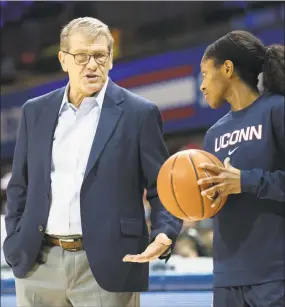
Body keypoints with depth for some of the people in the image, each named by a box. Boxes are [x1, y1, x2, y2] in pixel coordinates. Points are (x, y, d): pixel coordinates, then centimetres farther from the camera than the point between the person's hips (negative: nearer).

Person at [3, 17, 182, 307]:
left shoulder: (139, 114, 0)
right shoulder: (36, 111, 11)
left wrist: (163, 235, -17)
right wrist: (15, 242, 7)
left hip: (107, 265, -3)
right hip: (38, 263, 4)